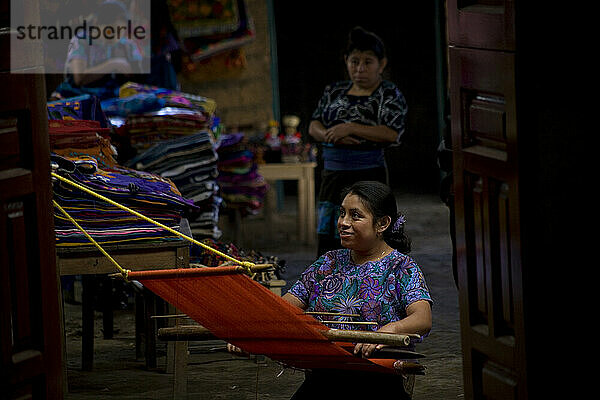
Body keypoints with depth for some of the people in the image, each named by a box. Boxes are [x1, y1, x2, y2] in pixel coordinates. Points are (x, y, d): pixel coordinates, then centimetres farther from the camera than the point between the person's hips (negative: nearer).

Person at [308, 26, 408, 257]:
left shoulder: (389, 95, -4)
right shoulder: (335, 91, 14)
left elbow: (393, 133, -16)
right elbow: (314, 125, 11)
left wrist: (350, 128, -19)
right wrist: (330, 135, -12)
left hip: (368, 174, -6)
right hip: (333, 172, 6)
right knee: (327, 236, 5)